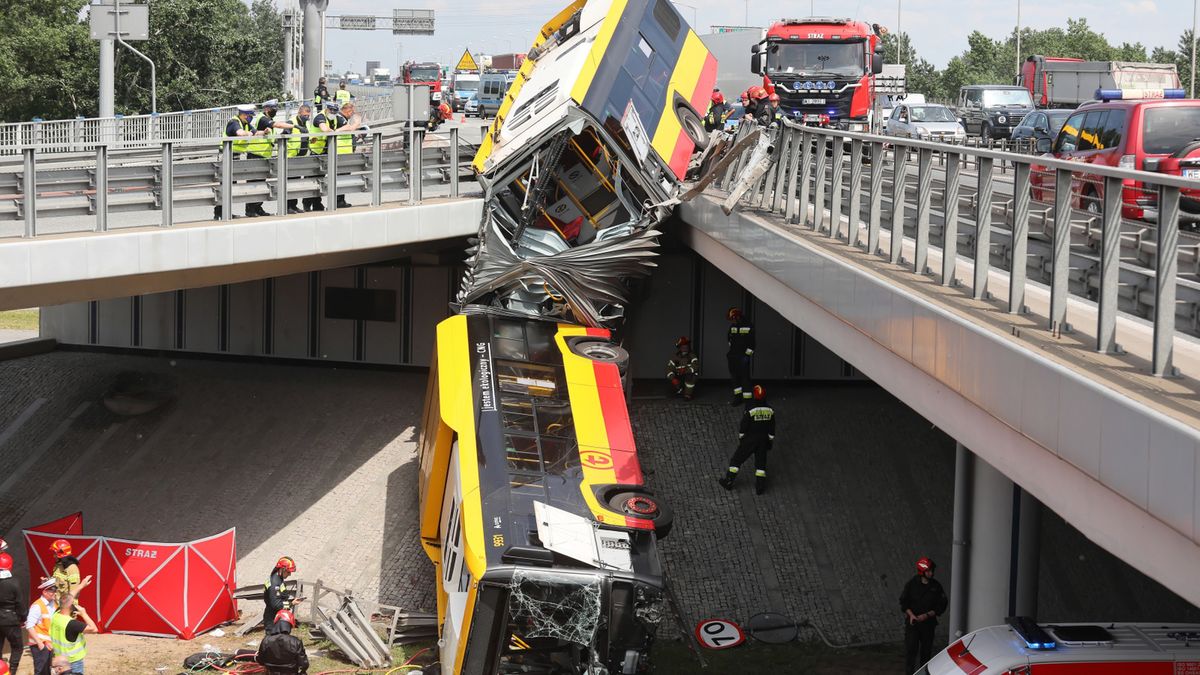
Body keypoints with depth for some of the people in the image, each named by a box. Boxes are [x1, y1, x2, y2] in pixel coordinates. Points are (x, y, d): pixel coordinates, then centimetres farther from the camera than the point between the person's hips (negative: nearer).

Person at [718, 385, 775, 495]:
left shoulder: (750, 408, -19)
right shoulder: (770, 409, -4)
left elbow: (744, 425, -12)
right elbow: (772, 427, 4)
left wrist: (740, 437, 2)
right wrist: (771, 440, 15)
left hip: (749, 439, -4)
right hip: (763, 439, 4)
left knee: (737, 458, 9)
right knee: (761, 461, 13)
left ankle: (728, 482, 13)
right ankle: (760, 487, 10)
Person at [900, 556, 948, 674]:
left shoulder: (936, 586, 1)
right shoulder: (912, 584, -2)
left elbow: (941, 605, 1)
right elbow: (904, 602, 2)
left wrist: (927, 615, -11)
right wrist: (911, 614, -13)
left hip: (928, 623, 2)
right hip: (912, 622, -2)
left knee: (926, 649, 6)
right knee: (911, 648, -9)